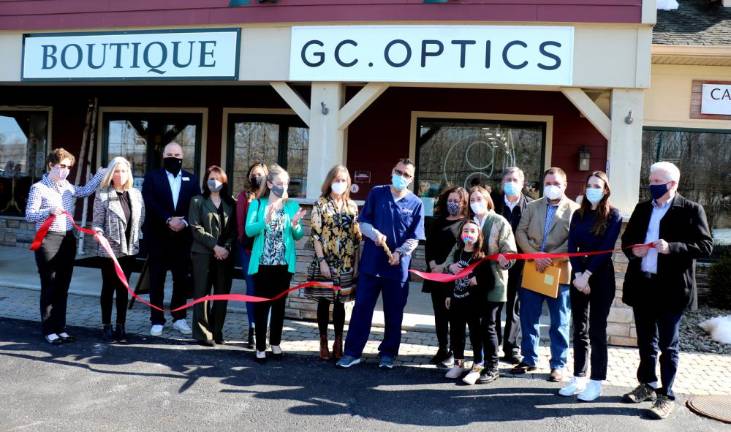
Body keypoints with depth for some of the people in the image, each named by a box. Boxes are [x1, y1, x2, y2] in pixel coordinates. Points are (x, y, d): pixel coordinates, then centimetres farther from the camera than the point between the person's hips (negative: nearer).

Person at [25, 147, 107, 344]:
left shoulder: (68, 187, 12)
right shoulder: (39, 188, -6)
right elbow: (29, 215, -9)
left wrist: (101, 173, 11)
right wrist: (50, 211, -25)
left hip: (68, 240, 6)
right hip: (48, 240, -6)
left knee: (62, 288, 10)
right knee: (49, 287, 0)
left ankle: (60, 328, 19)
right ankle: (49, 330, 9)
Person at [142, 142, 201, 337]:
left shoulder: (192, 179, 11)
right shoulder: (152, 177, 4)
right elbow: (150, 204, -10)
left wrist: (184, 222, -15)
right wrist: (168, 220, -21)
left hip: (183, 237, 2)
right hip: (158, 236, -2)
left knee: (182, 279, 8)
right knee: (157, 280, 3)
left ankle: (179, 318, 20)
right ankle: (157, 320, 12)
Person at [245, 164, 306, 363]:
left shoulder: (292, 206, 6)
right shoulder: (257, 204, 1)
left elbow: (299, 235, 2)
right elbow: (249, 230, -12)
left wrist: (295, 225, -19)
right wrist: (265, 220, -27)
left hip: (284, 264, 2)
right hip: (262, 263, -2)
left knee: (279, 304, 11)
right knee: (261, 304, 1)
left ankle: (275, 343, 24)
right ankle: (260, 347, 10)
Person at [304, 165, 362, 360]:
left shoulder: (352, 206, 7)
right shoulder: (320, 204, -2)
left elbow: (357, 237, 7)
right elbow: (315, 235, -7)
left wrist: (356, 263, 2)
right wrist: (322, 261, -14)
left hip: (346, 263, 3)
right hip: (325, 262, -2)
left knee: (340, 302, 8)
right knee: (324, 302, 5)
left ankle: (338, 342, 17)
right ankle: (323, 342, 15)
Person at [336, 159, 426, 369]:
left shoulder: (416, 204, 1)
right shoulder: (376, 193, 3)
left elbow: (415, 238, 0)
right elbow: (363, 222, 4)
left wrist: (400, 252, -17)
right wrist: (375, 234, -16)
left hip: (398, 267, 0)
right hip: (371, 262, 0)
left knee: (394, 312, 9)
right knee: (362, 307, 4)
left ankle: (388, 353, 22)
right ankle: (352, 352, 12)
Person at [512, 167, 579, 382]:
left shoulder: (574, 209, -1)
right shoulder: (532, 206, 11)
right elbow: (521, 232, 4)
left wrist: (551, 258, -16)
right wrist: (535, 255, -10)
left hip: (560, 272, -3)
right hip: (531, 270, 4)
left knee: (559, 323, 5)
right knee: (528, 319, 10)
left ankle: (558, 365, 15)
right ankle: (529, 359, 23)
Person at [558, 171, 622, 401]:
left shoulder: (613, 215, -4)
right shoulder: (578, 214, 9)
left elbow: (606, 248, -12)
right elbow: (572, 246, 2)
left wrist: (587, 275, -16)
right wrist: (578, 275, -11)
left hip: (601, 275, -4)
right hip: (579, 274, 5)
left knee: (597, 331, 0)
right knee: (579, 329, 8)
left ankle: (596, 382, 8)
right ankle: (579, 378, 16)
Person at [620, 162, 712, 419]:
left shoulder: (691, 210, -5)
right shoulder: (642, 208, 11)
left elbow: (706, 246, -11)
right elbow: (626, 239, 17)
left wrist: (671, 248, -23)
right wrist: (633, 250, -5)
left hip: (671, 287, -5)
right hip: (641, 285, 5)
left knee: (668, 345, 4)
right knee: (645, 341, 16)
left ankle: (666, 396, 14)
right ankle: (647, 386, 31)